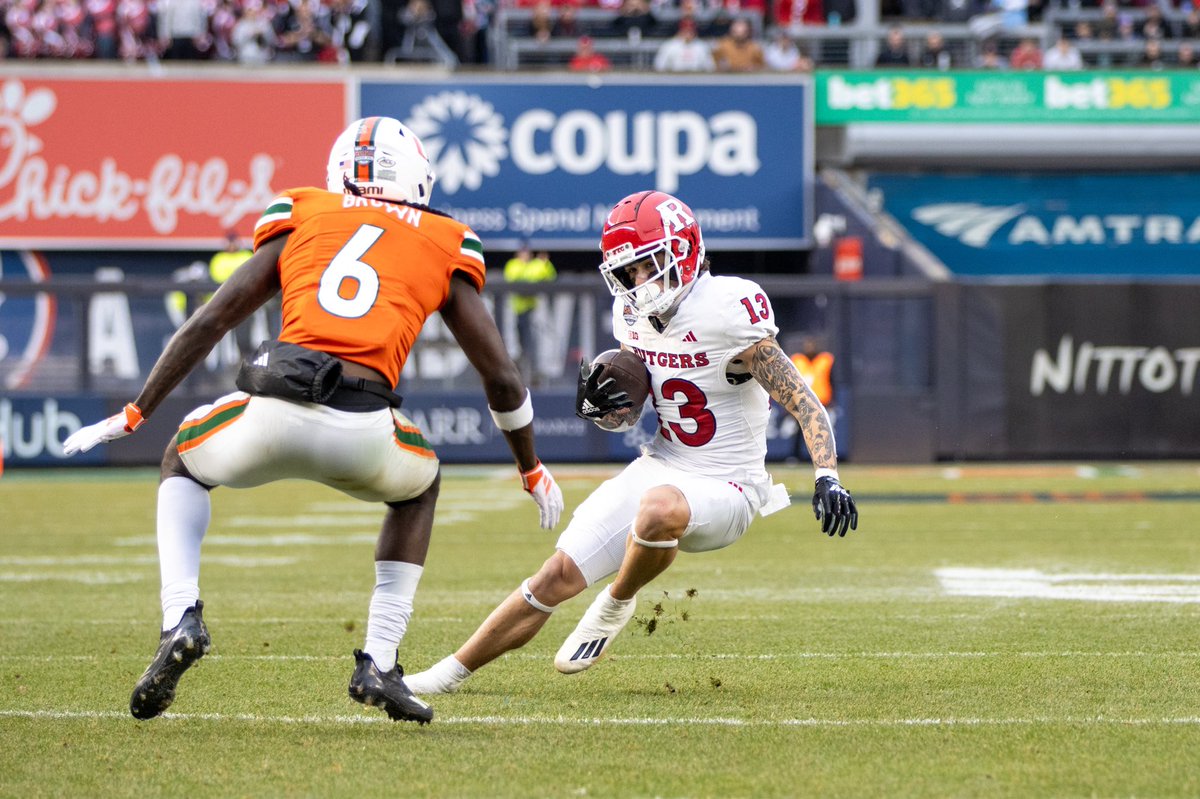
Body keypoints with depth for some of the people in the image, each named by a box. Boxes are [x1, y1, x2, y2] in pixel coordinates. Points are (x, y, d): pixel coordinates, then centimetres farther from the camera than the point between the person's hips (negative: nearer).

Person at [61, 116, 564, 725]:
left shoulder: (303, 219, 23)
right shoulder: (445, 247, 22)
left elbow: (208, 322, 19)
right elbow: (502, 380, 25)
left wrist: (132, 417, 25)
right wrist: (532, 471, 40)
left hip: (275, 414, 0)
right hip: (363, 434, 0)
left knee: (183, 463, 34)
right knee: (419, 487, 36)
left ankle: (181, 620, 10)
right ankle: (379, 664, 24)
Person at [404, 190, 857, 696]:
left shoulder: (727, 311, -19)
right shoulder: (634, 316, 3)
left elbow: (802, 402, -16)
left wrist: (827, 479, -28)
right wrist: (598, 405, -7)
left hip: (724, 489, -6)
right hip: (660, 466, 6)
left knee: (659, 508, -39)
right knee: (559, 575, -3)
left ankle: (617, 604, -8)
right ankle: (451, 672, 9)